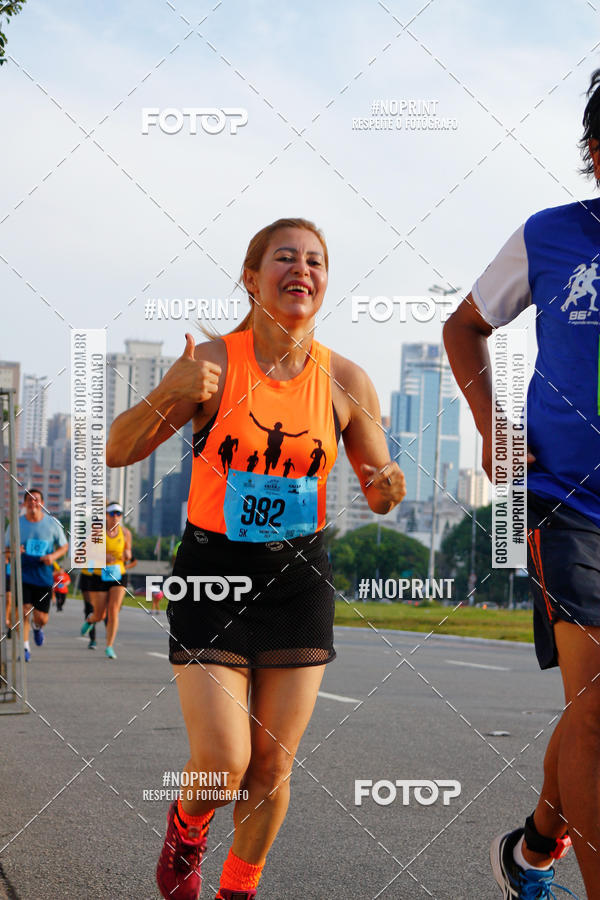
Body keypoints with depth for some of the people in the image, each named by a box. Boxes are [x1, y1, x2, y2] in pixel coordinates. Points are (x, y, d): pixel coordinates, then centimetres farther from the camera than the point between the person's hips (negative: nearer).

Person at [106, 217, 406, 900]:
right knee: (223, 763, -10)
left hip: (298, 579, 3)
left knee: (273, 765, 5)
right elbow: (116, 452, -8)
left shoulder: (344, 380, -1)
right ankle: (187, 822, 25)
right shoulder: (214, 362, -9)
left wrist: (386, 488, -15)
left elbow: (377, 490, 9)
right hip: (213, 571, -3)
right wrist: (171, 397, -26)